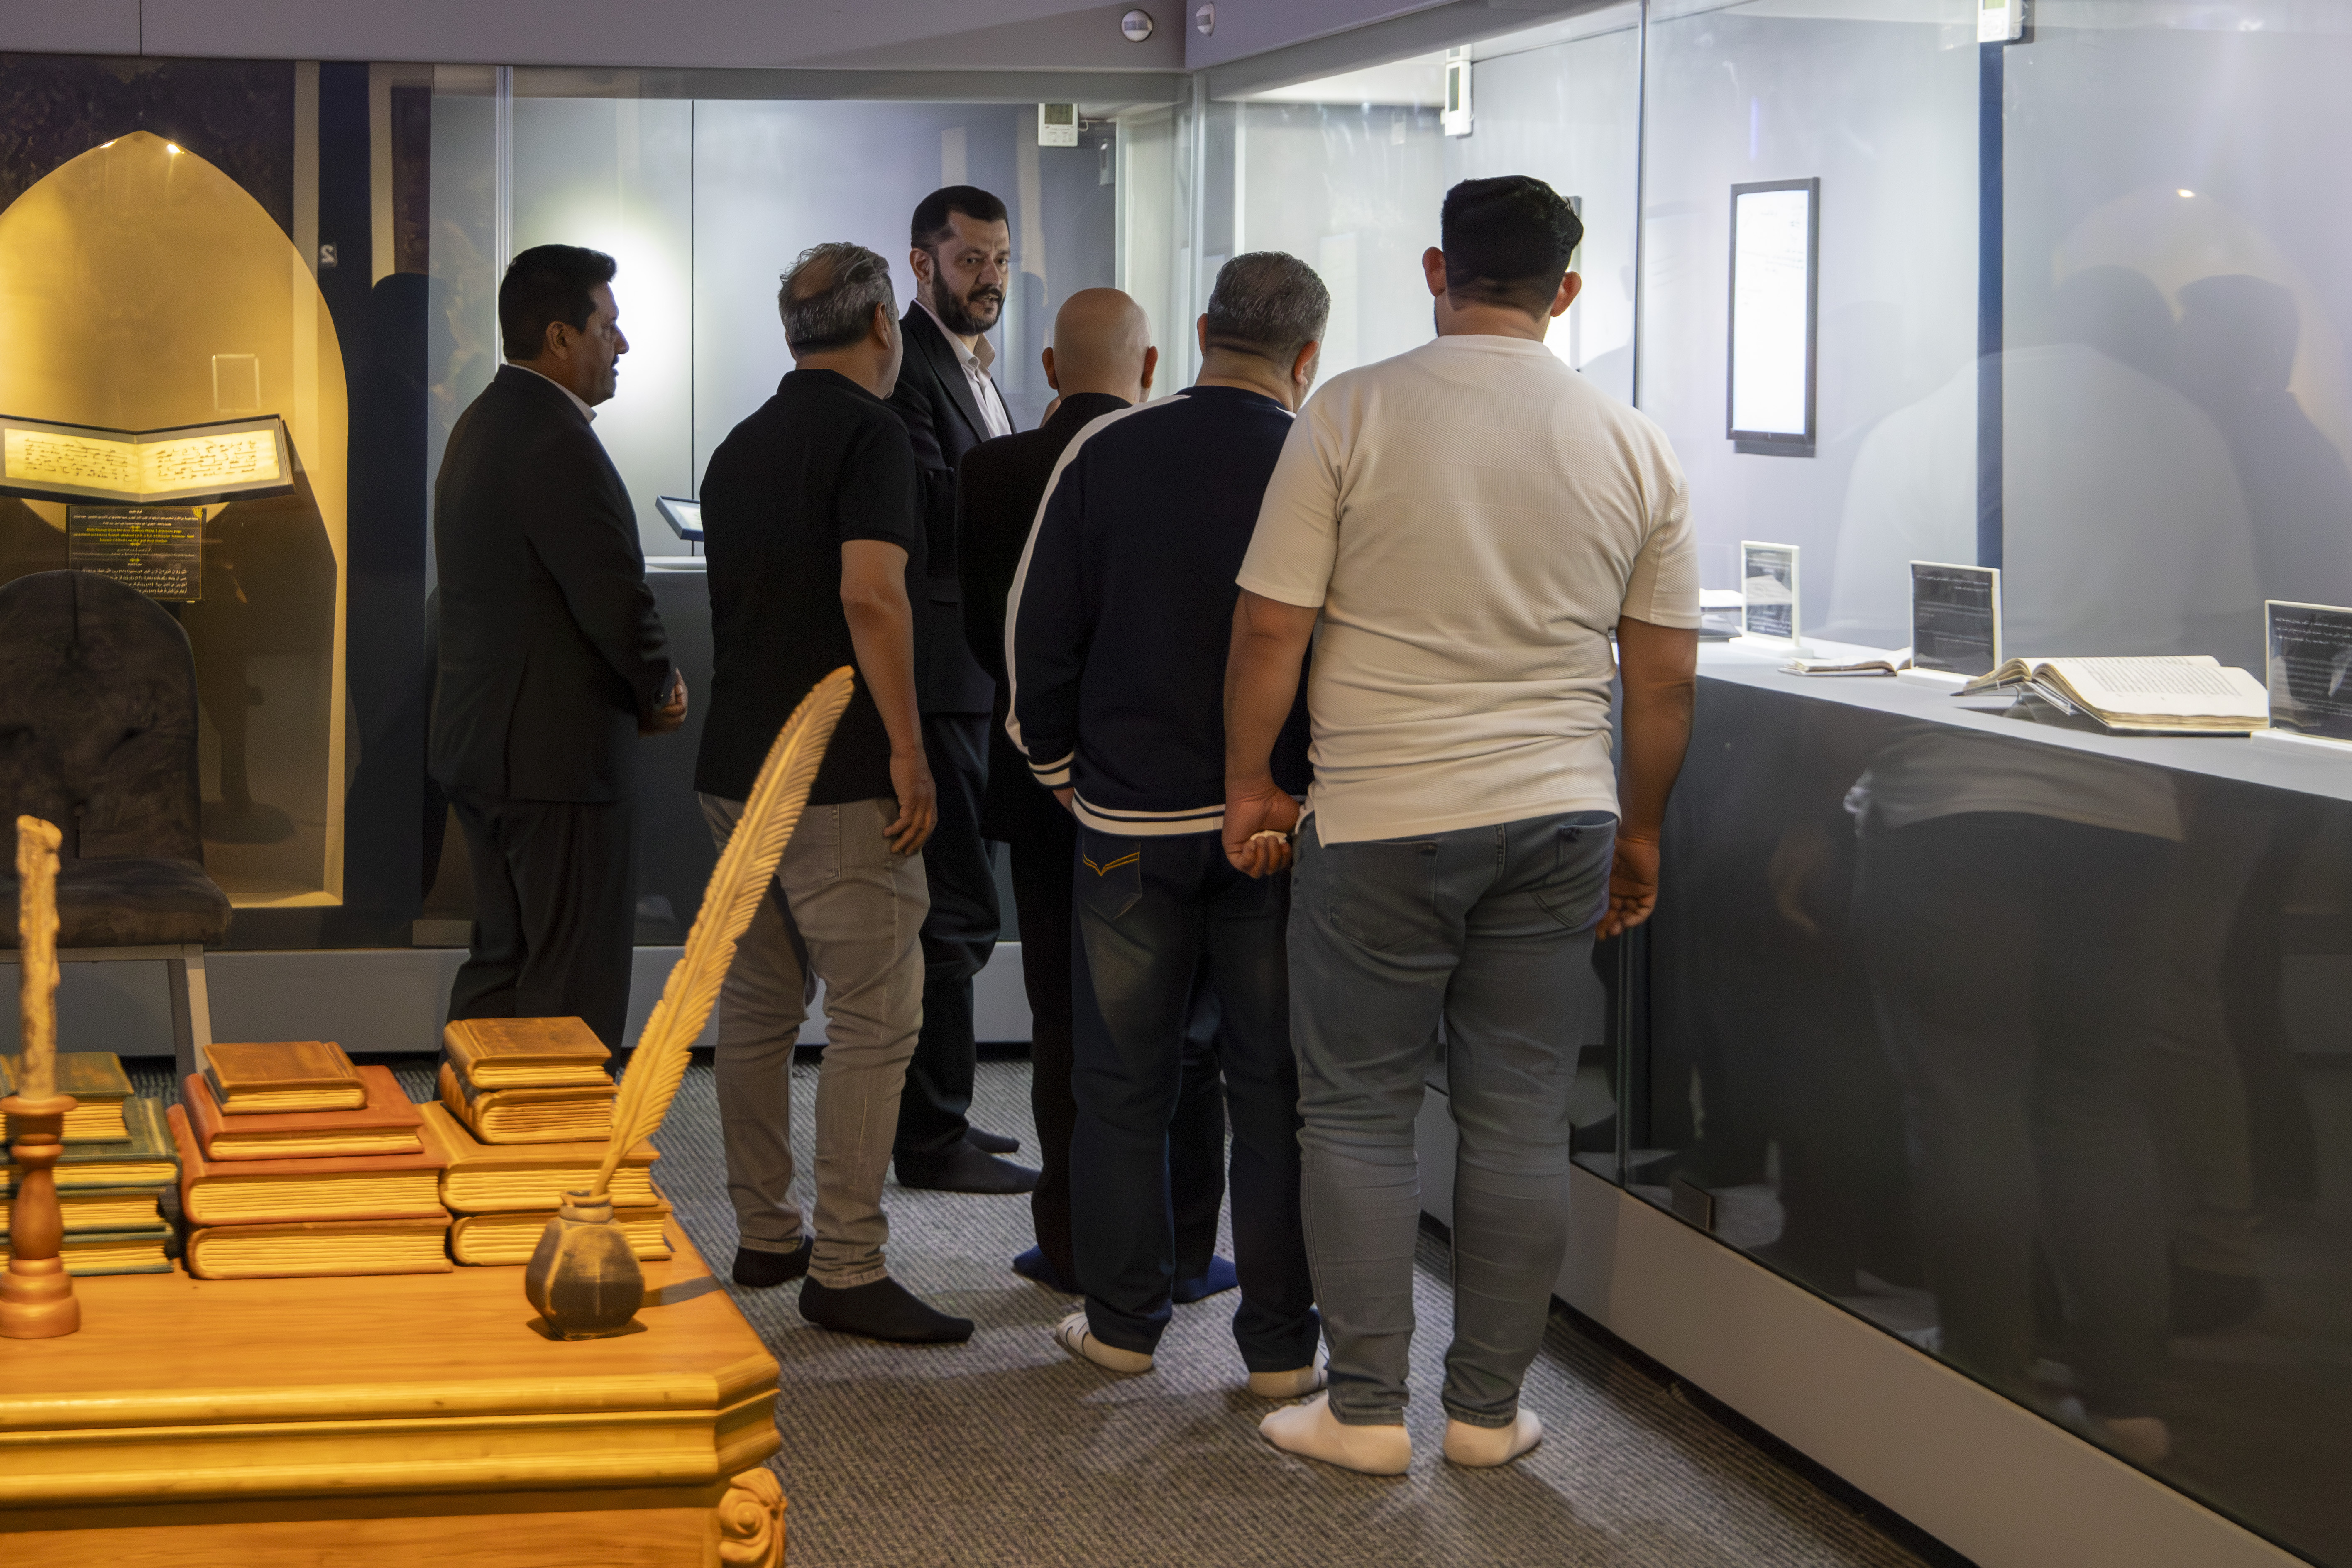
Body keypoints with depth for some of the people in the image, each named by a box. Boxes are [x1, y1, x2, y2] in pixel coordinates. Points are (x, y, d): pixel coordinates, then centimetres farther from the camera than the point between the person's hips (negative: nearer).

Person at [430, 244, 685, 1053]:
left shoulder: (482, 424, 15)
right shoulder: (556, 442, -19)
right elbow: (616, 600, -22)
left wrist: (641, 683, 8)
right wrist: (659, 689, -3)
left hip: (480, 742, 10)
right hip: (556, 752, -10)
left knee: (502, 961, 17)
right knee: (574, 986, -4)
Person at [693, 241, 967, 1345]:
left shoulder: (741, 445, 15)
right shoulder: (867, 431, -11)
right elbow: (870, 594, -23)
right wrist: (909, 751, -19)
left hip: (736, 768, 9)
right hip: (837, 777, -9)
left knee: (758, 1007, 14)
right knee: (874, 1017, -5)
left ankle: (765, 1236, 21)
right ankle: (847, 1269, -6)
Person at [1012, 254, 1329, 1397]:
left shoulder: (1105, 455, -3)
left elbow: (1036, 627, 1)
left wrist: (1060, 767, 14)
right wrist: (1319, 785, 8)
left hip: (1129, 818, 1)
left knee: (1124, 1081, 13)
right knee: (1278, 1087, 6)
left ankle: (1122, 1322, 20)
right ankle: (1282, 1345, 11)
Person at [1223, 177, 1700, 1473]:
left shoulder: (1353, 416, -7)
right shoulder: (1633, 445, 4)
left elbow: (1270, 627, -7)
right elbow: (1666, 676, 7)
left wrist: (1249, 786, 6)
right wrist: (1639, 832, 19)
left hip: (1382, 822, -3)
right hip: (1560, 820, 3)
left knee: (1359, 1111, 7)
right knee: (1521, 1116, 9)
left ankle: (1365, 1409, 10)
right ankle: (1488, 1408, 16)